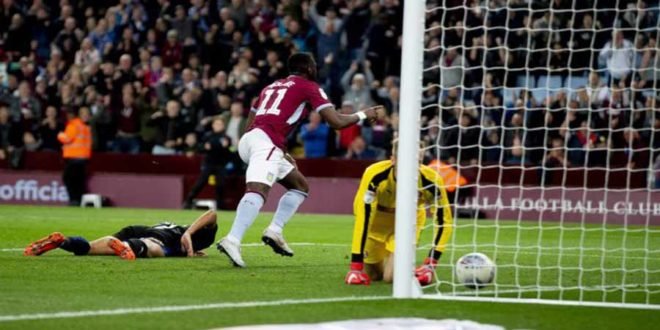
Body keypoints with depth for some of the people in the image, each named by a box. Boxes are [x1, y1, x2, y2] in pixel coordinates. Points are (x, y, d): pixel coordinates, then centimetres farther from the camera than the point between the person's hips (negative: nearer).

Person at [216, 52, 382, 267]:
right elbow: (336, 122, 2)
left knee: (300, 186, 21)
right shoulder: (309, 87, 8)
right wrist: (363, 115, 19)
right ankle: (232, 240, -45)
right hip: (267, 142, -8)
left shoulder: (272, 86, 30)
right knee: (257, 191, -26)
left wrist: (280, 153, 31)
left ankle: (274, 231, 6)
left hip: (248, 140, 8)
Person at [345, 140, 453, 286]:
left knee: (392, 276, -14)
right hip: (377, 218, 0)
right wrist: (355, 266, -38)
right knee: (371, 275, 3)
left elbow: (444, 221, -20)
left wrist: (430, 264, -25)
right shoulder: (375, 174, -38)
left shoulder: (431, 181, -33)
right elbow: (362, 217, -36)